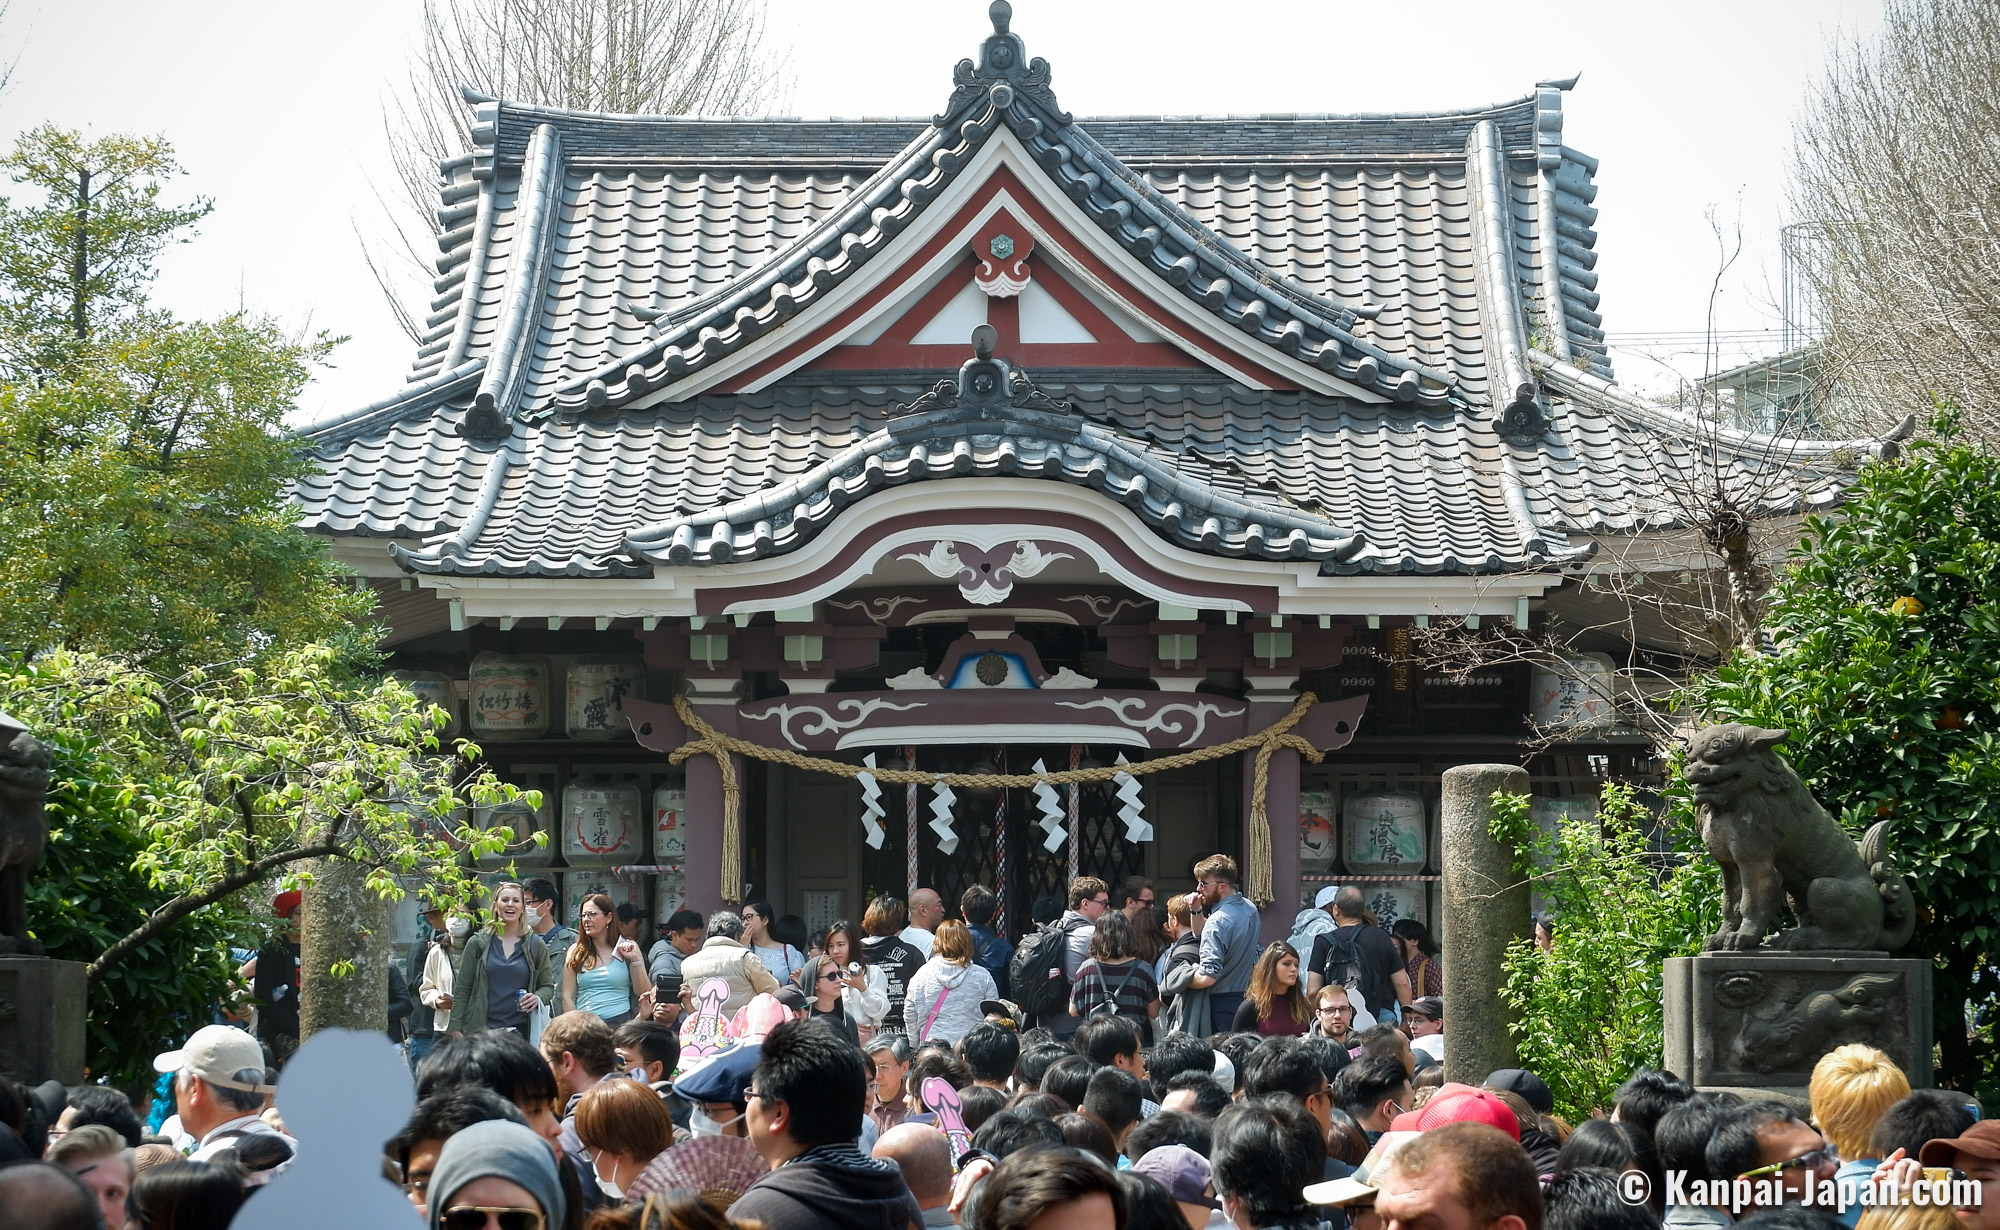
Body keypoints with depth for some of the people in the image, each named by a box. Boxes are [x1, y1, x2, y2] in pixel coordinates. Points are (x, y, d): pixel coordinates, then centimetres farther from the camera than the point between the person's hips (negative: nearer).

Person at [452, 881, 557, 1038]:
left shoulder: (535, 945, 10)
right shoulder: (478, 943, 7)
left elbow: (548, 985, 16)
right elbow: (461, 989, 7)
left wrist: (538, 998, -8)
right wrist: (456, 1030, 0)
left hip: (521, 1030, 1)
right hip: (482, 1029, -1)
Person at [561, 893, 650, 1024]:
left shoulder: (626, 948, 7)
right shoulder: (576, 951, 11)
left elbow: (643, 993, 5)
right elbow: (567, 996, 9)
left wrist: (635, 959, -5)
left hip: (620, 1021, -1)